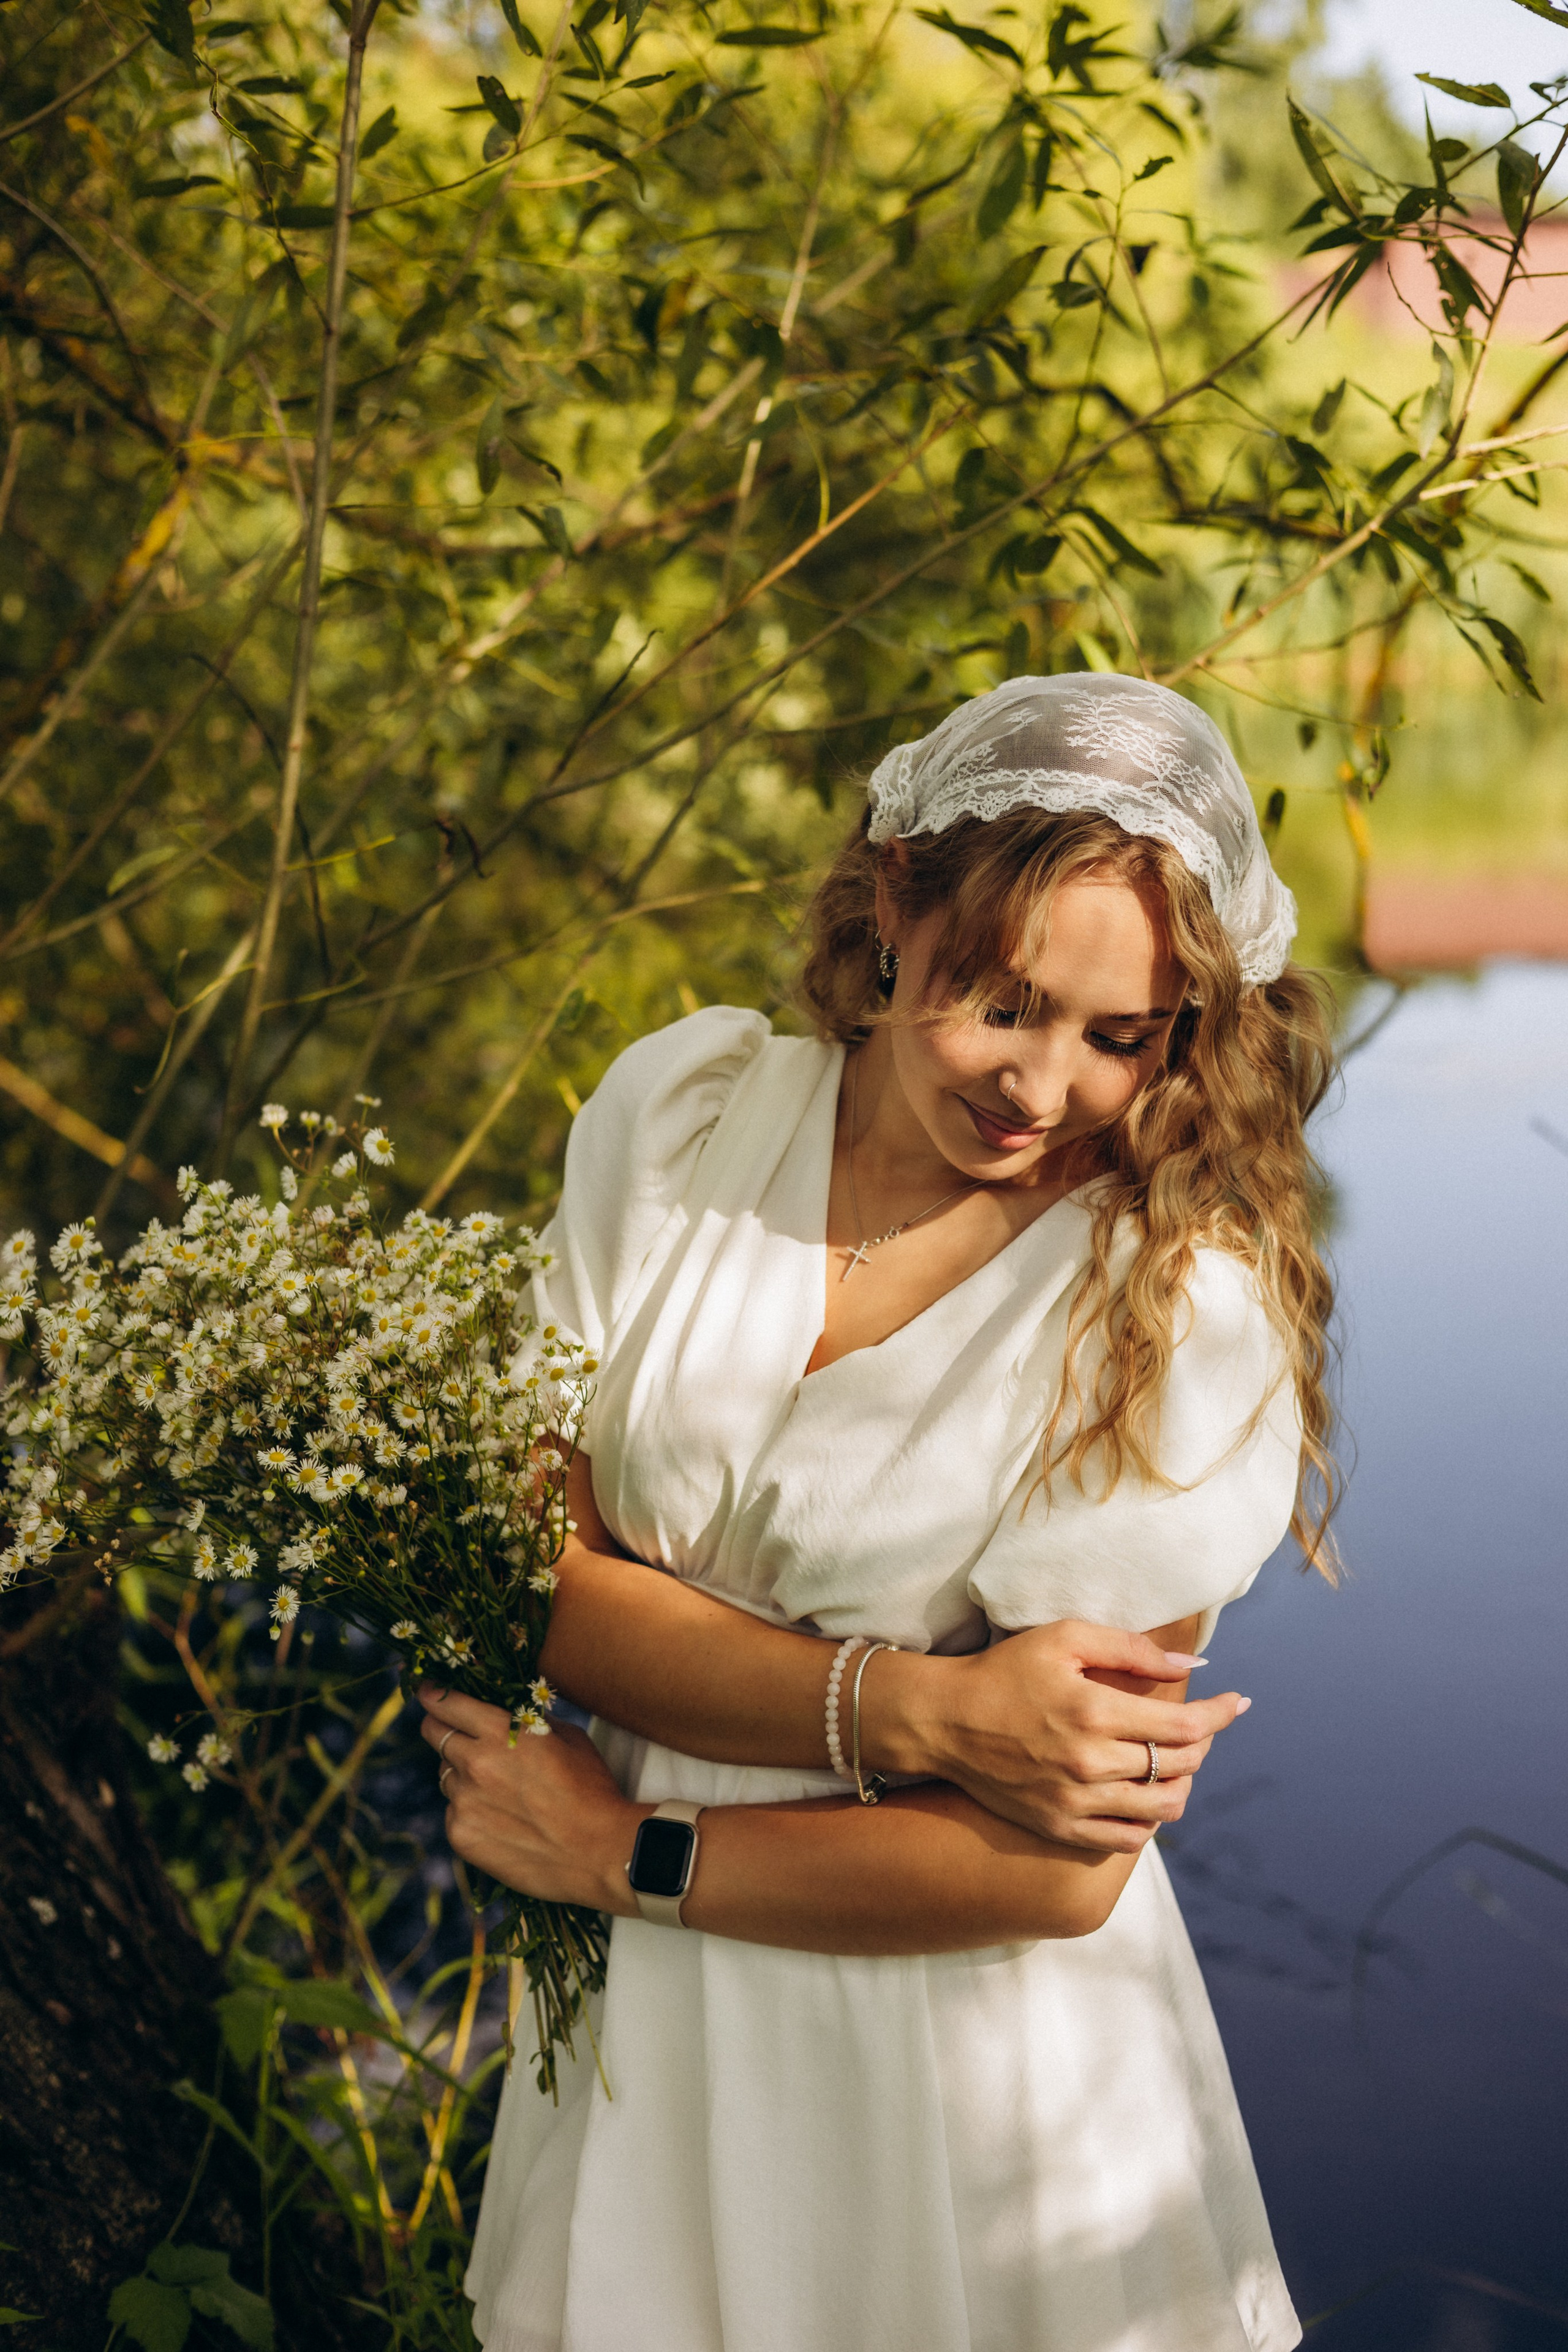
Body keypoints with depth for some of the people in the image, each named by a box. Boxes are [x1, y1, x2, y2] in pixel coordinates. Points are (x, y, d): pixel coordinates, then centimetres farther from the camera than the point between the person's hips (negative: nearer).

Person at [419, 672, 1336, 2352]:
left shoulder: (1185, 1317, -20)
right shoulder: (680, 1110, -7)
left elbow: (1049, 1871, -19)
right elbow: (537, 1574, -11)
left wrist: (624, 1851, -13)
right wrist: (915, 1710, -24)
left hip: (965, 2070, -4)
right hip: (635, 2024, 4)